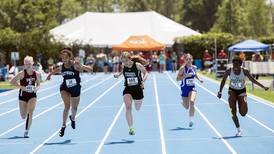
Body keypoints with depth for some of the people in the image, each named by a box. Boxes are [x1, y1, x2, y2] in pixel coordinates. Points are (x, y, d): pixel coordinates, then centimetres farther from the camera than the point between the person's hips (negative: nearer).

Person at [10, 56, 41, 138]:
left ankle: (26, 132, -8)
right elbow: (12, 81, -12)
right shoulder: (22, 73, -11)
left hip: (32, 96, 1)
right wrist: (21, 87, -21)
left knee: (30, 113, -17)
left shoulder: (36, 74, -2)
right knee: (23, 116, 7)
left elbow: (38, 84, 14)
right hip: (23, 96, -1)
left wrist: (36, 88, -9)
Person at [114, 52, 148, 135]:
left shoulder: (137, 65, -18)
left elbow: (145, 73, -5)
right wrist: (118, 74, -5)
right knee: (128, 108, -19)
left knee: (138, 108, 19)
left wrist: (143, 81, -22)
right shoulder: (123, 66, -9)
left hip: (138, 89, -1)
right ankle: (131, 128, -13)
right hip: (128, 89, 1)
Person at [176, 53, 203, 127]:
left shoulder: (194, 67, 1)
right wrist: (186, 75, -28)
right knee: (186, 107, 8)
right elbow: (177, 78, -16)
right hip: (184, 88, -2)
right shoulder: (183, 68, -13)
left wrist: (199, 79, 6)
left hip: (192, 88, 2)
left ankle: (191, 120, -18)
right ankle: (183, 103, 49)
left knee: (192, 102, -24)